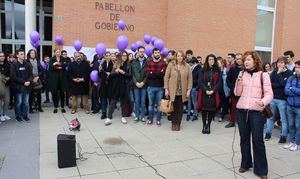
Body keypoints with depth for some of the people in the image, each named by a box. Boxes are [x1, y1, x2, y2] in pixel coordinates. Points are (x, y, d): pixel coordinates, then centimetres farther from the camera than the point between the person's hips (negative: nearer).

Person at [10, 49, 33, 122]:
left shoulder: (27, 64, 8)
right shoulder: (14, 64, -5)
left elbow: (31, 74, 10)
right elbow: (13, 76, -11)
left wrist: (29, 81, -9)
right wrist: (23, 82, -15)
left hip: (27, 86, 4)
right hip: (18, 87, -4)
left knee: (26, 102, 8)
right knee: (18, 102, 4)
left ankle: (25, 115, 22)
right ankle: (18, 116, 19)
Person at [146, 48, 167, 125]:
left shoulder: (163, 63, 1)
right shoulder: (148, 62, 3)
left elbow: (163, 74, -13)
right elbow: (147, 74, -9)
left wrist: (152, 73, -13)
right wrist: (158, 74, -14)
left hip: (160, 87, 0)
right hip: (150, 87, 1)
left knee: (159, 104, 7)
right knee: (151, 104, 11)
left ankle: (158, 120, 18)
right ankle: (150, 119, 22)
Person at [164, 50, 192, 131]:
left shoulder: (187, 66, 2)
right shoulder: (171, 65, -1)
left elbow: (190, 79, 3)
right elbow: (166, 77, 0)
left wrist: (189, 90, -3)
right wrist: (166, 89, -4)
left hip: (182, 91, 1)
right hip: (173, 91, -1)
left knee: (180, 108, 6)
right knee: (173, 108, 3)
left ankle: (178, 124, 19)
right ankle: (173, 123, 18)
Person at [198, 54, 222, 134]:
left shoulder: (217, 70, 5)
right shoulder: (203, 70, 5)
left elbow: (219, 82, 0)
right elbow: (201, 81, 0)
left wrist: (213, 90, -12)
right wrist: (206, 90, -13)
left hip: (214, 93, 0)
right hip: (204, 93, 0)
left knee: (212, 110, 3)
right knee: (204, 109, 2)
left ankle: (208, 125, 16)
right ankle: (204, 125, 14)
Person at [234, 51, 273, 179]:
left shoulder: (263, 75, 0)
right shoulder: (242, 74, 8)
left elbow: (269, 93, -6)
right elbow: (237, 93, 6)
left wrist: (263, 102, -27)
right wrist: (239, 80, -9)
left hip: (256, 112, -3)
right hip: (241, 111, 3)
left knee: (258, 140, -1)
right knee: (244, 139, 12)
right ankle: (245, 164, 28)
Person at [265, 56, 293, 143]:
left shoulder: (289, 73, -5)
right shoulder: (274, 72, 6)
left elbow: (284, 84, -19)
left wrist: (279, 73, -14)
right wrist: (279, 85, -16)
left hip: (282, 100, -4)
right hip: (272, 98, 4)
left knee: (284, 119, 5)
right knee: (270, 117, 14)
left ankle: (283, 136, 16)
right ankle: (268, 133, 27)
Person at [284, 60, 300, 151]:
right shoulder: (291, 78, 3)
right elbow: (286, 90, -5)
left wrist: (292, 88, -8)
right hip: (290, 105, 4)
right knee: (291, 125, 13)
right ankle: (291, 141, 27)